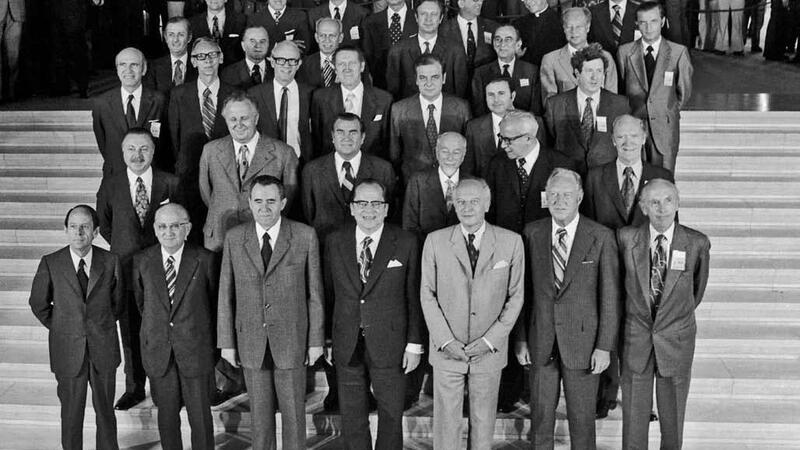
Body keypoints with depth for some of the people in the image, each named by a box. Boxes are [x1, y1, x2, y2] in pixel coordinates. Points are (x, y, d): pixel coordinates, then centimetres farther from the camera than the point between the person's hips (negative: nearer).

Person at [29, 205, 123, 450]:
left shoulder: (110, 261, -5)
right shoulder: (50, 264, -7)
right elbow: (38, 304, 6)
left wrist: (100, 326, 8)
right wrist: (60, 328, 6)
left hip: (103, 349, 1)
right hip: (68, 350, -1)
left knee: (105, 410, 13)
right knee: (71, 413, 9)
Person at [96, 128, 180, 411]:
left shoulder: (170, 183, -5)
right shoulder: (110, 187, 0)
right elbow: (104, 226, 12)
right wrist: (124, 248, 8)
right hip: (126, 269, 2)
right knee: (130, 333, 12)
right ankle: (134, 388, 26)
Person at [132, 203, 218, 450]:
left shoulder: (205, 260, -5)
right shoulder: (142, 261, 1)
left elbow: (214, 300, 7)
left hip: (195, 349, -2)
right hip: (158, 350, 2)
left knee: (200, 416, 4)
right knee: (167, 414, 11)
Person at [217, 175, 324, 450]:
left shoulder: (305, 236, -6)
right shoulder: (234, 238, -1)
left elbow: (314, 291, -3)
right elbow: (226, 293, 3)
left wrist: (316, 340, -3)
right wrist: (226, 342, 1)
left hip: (291, 339, -1)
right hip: (251, 341, 2)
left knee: (293, 411, 8)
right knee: (260, 413, 12)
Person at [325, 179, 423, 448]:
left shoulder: (405, 244, -6)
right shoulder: (334, 242, 1)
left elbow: (414, 297, -4)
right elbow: (328, 293, 6)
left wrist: (414, 344, -5)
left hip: (389, 346, -2)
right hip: (347, 346, 2)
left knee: (391, 416, 11)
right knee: (352, 418, 13)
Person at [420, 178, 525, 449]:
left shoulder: (511, 242, -3)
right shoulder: (435, 241, -3)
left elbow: (515, 296, 0)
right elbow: (427, 295, 0)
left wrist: (490, 340, -9)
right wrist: (446, 341, -9)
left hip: (490, 350, 0)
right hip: (447, 350, 0)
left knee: (484, 421, 11)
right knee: (446, 421, 4)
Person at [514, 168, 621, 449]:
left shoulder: (601, 237, -5)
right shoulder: (532, 234, 2)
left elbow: (610, 297, -4)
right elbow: (523, 290, 6)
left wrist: (605, 347, -8)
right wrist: (520, 339, 2)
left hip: (582, 342, -2)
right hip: (540, 341, 2)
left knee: (582, 418, 8)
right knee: (541, 416, 11)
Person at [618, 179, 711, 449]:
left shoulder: (697, 244, -10)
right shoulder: (626, 239, -9)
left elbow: (698, 287, 8)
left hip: (676, 341, 0)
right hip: (635, 338, 0)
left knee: (672, 414, 13)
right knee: (634, 414, 10)